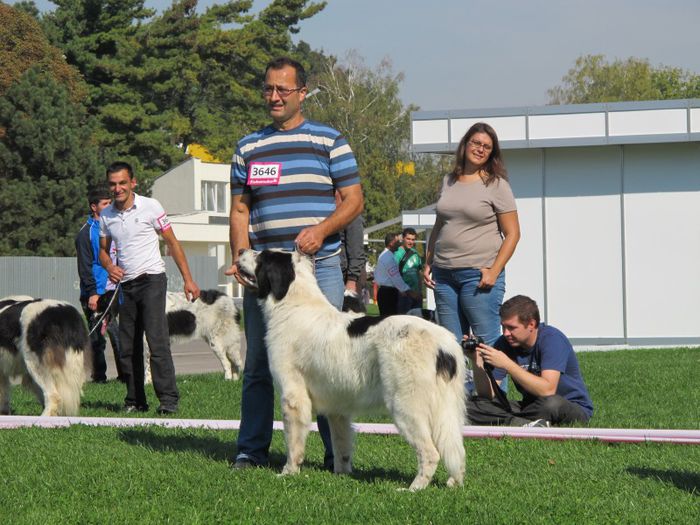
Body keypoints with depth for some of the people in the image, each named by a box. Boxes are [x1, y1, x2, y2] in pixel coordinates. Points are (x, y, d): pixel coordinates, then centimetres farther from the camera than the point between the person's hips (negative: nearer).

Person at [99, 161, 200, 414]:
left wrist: (188, 279, -3)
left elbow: (172, 243, 1)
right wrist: (109, 266, -5)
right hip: (126, 285, 5)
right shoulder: (106, 215, 7)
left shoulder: (150, 207, -4)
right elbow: (103, 249, 18)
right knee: (127, 347, 3)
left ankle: (168, 398, -15)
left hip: (151, 279, -5)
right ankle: (135, 400, 10)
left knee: (157, 340, -15)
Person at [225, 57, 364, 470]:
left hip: (319, 269, -3)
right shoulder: (248, 148, 14)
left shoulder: (329, 141, 6)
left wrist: (322, 229, -15)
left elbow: (354, 200, 3)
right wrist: (239, 258, -1)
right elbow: (240, 209, 14)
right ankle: (252, 449, 12)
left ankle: (338, 452, 3)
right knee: (258, 362, 4)